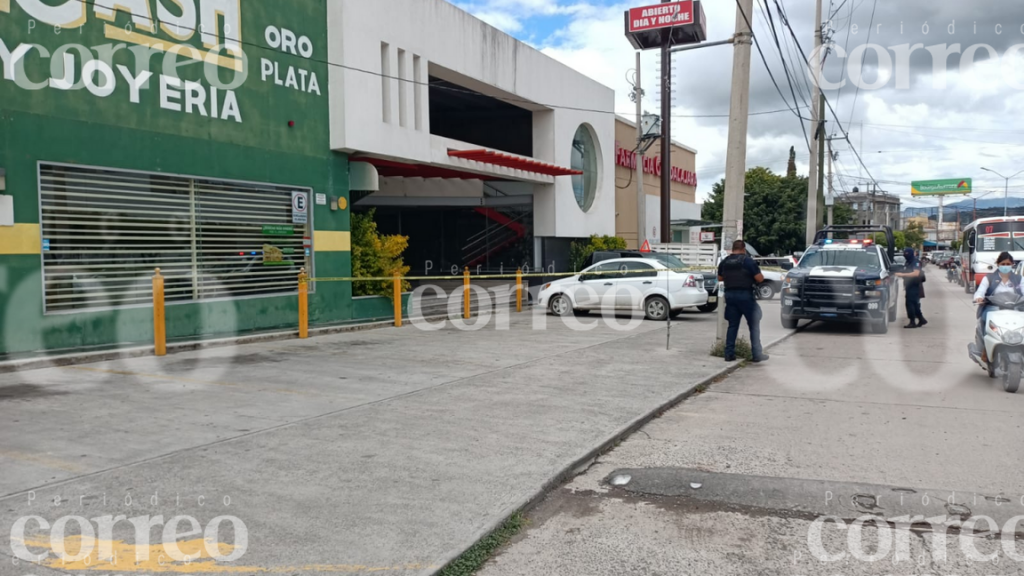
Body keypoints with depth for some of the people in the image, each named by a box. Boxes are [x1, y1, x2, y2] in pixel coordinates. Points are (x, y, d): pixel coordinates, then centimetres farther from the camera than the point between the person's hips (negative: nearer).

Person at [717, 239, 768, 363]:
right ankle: (757, 354, 4)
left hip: (730, 295, 5)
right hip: (745, 295, -5)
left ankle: (729, 354, 8)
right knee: (754, 325, 5)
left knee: (732, 325, 11)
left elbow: (720, 278, 18)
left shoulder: (724, 262, 6)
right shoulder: (748, 261, -9)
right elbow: (760, 279, -11)